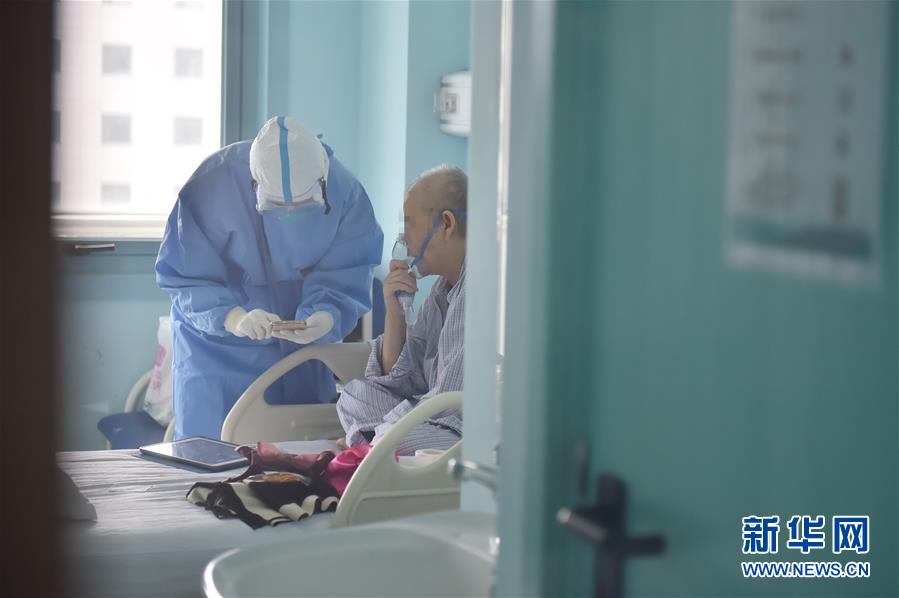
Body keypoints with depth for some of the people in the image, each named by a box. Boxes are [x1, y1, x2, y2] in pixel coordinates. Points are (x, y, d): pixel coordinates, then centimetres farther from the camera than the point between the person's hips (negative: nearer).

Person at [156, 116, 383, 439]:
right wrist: (231, 316, -37)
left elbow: (345, 277, -13)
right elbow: (183, 276, -20)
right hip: (217, 349, -2)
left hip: (302, 350, 2)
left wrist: (326, 317, -34)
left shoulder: (343, 189, -17)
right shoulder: (211, 185, -23)